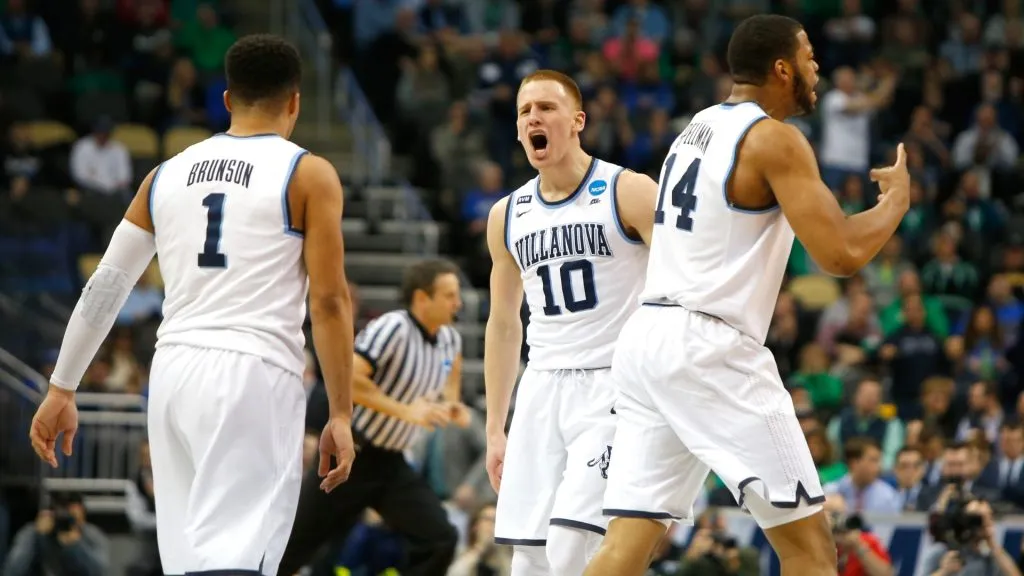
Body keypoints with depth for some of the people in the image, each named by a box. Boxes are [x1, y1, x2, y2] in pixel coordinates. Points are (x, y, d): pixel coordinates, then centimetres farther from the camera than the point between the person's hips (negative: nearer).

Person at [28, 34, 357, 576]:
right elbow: (328, 300, -4)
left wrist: (62, 389, 22)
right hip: (253, 376, -5)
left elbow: (105, 286, 16)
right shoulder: (309, 175, 2)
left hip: (175, 373, 5)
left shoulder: (167, 175, 16)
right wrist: (341, 415, 0)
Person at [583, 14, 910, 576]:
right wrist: (896, 201, 3)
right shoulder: (774, 138, -8)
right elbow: (842, 254, -15)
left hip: (645, 339, 9)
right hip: (708, 347, -8)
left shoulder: (698, 128, 18)